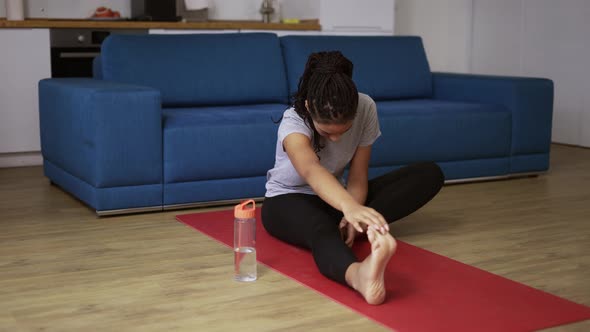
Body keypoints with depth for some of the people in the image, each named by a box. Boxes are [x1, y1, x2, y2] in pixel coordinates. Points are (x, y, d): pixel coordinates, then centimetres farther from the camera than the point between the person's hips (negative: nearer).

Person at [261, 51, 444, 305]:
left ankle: (364, 225, -29)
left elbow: (358, 177, -15)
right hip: (288, 200, -5)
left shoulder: (366, 109, -19)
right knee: (320, 229, -45)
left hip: (334, 196, 5)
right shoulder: (293, 123, -31)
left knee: (430, 174, -13)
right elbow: (311, 170, -53)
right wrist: (350, 207, -72)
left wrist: (353, 217, -35)